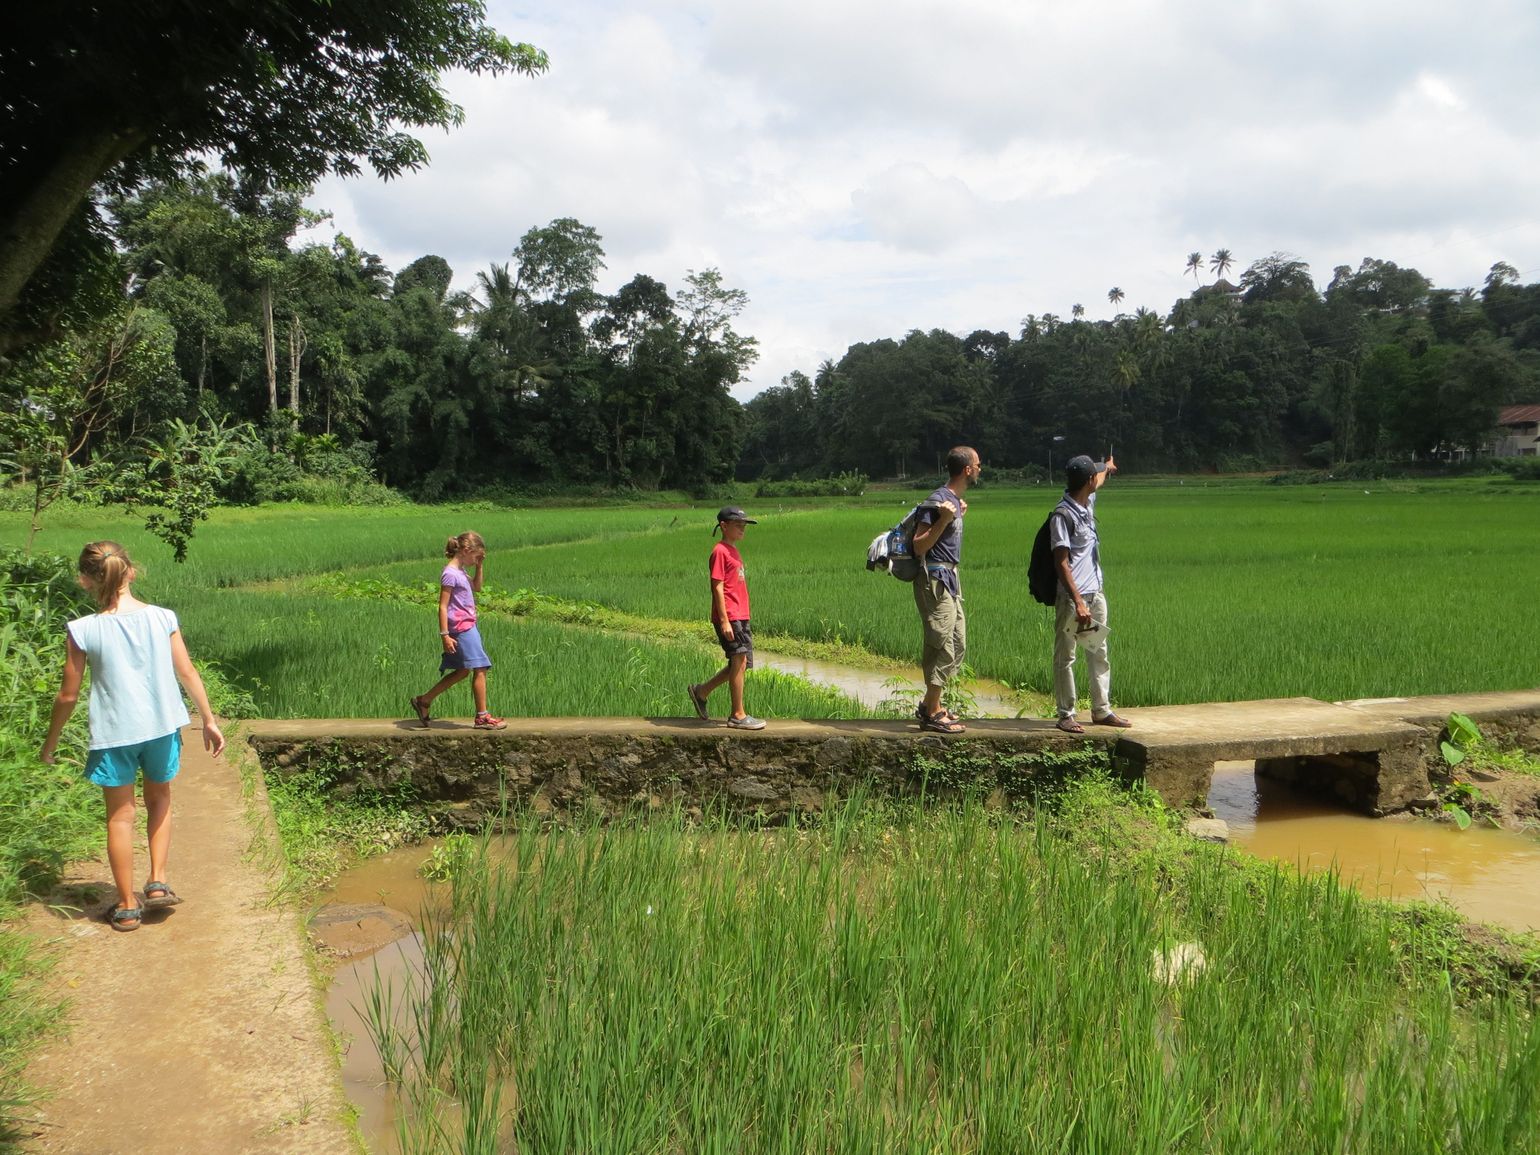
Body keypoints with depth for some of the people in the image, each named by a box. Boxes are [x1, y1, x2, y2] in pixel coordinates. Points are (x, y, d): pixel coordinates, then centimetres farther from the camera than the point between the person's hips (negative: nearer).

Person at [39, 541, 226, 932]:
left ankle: (127, 906, 20)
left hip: (113, 734, -2)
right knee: (159, 800, 25)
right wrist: (208, 720, 9)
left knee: (120, 816, 12)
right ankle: (158, 882, 19)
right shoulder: (162, 617, -6)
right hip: (162, 725, 2)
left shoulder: (82, 630, -11)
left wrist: (50, 743, 9)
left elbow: (68, 695, -5)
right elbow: (188, 673, -1)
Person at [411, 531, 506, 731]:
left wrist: (480, 566, 14)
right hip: (461, 628, -10)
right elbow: (443, 606, -18)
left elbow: (477, 587, 28)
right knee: (479, 669, -6)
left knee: (462, 671, 15)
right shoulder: (450, 574, -15)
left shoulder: (460, 571, 13)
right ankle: (482, 717, 1)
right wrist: (444, 635, -21)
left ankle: (424, 701, 22)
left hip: (467, 627, 10)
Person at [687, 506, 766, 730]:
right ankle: (738, 716, -1)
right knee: (739, 661, -8)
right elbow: (717, 588, -15)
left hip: (740, 617, 10)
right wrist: (724, 621, -20)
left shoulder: (733, 551, 18)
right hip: (728, 617, -9)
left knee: (740, 664, 11)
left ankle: (701, 692, 25)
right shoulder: (720, 551, -10)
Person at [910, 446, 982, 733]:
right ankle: (932, 714, 3)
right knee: (943, 648, -6)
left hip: (949, 579, 10)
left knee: (958, 644, 14)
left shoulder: (954, 499, 14)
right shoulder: (937, 501, -16)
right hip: (936, 579, -10)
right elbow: (919, 547, -20)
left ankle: (928, 705, 23)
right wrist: (944, 520, -28)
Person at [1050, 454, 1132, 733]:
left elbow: (1098, 483, 36)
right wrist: (1078, 602, -25)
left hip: (1096, 593, 9)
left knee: (1099, 654, 13)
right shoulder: (1063, 514, -17)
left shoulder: (1088, 501, 8)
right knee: (1065, 657, 0)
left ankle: (1101, 710, 21)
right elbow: (1061, 563, -20)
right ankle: (1066, 715, 5)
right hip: (1072, 597, -9)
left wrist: (1108, 467, 56)